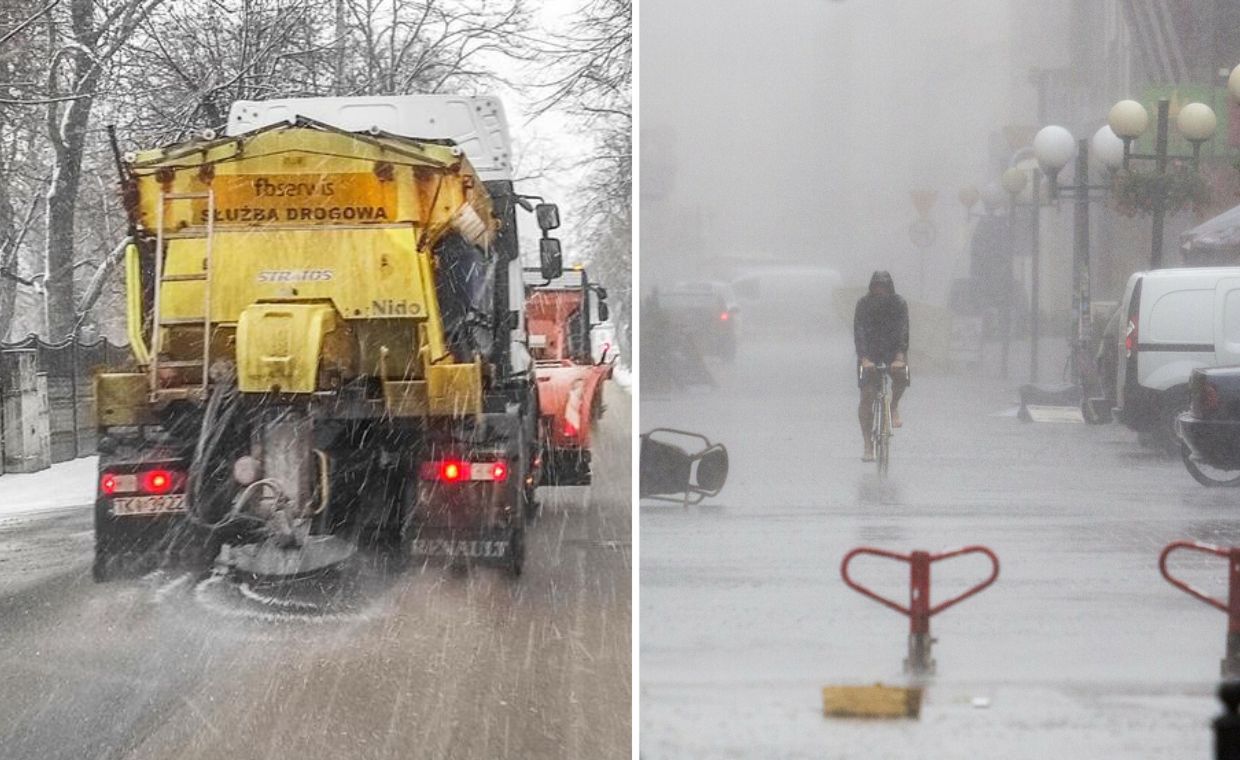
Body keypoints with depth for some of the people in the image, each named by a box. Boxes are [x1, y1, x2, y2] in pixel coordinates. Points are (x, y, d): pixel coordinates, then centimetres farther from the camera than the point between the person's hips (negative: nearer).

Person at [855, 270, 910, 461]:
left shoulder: (899, 304, -12)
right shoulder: (864, 304, -13)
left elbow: (902, 331, -21)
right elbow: (859, 332, -21)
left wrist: (899, 358, -36)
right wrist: (864, 359, -35)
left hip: (893, 349, 0)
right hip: (870, 352, 0)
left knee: (901, 374, -33)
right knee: (866, 397, -10)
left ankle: (894, 404, 0)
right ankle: (868, 447, -5)